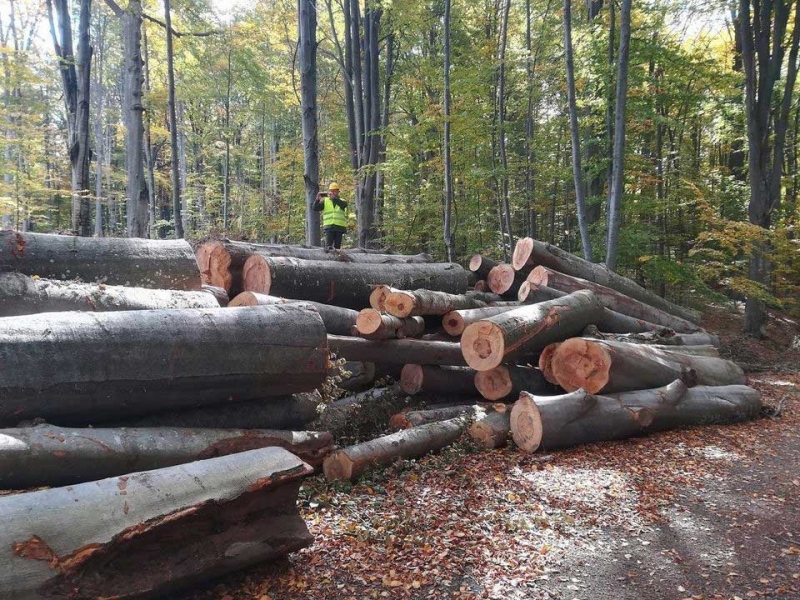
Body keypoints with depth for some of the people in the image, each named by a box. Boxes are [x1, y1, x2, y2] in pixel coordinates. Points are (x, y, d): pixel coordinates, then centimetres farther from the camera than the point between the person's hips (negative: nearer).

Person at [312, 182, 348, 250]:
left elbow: (344, 205, -15)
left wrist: (334, 198, -30)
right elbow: (314, 208, 4)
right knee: (328, 246, -12)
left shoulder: (342, 201, 10)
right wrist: (317, 199, -14)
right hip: (328, 226, -1)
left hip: (340, 227, 1)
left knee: (337, 246, 4)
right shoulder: (325, 201, 12)